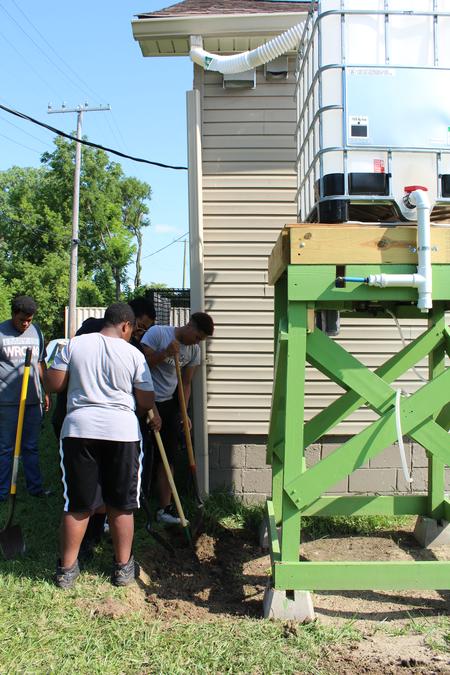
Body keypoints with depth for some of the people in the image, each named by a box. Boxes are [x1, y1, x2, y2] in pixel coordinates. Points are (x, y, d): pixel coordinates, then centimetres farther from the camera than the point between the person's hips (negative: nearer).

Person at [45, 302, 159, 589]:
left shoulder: (74, 345, 3)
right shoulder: (133, 354, -1)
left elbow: (52, 384, 5)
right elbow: (147, 403, 2)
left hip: (79, 429, 2)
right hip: (122, 431, -1)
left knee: (77, 504, 11)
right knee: (122, 505, 12)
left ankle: (67, 568, 19)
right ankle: (123, 567, 21)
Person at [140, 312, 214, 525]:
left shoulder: (194, 351, 5)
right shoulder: (158, 333, -12)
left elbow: (185, 384, 11)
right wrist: (165, 353, -24)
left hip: (168, 404, 6)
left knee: (168, 456, 8)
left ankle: (165, 508, 18)